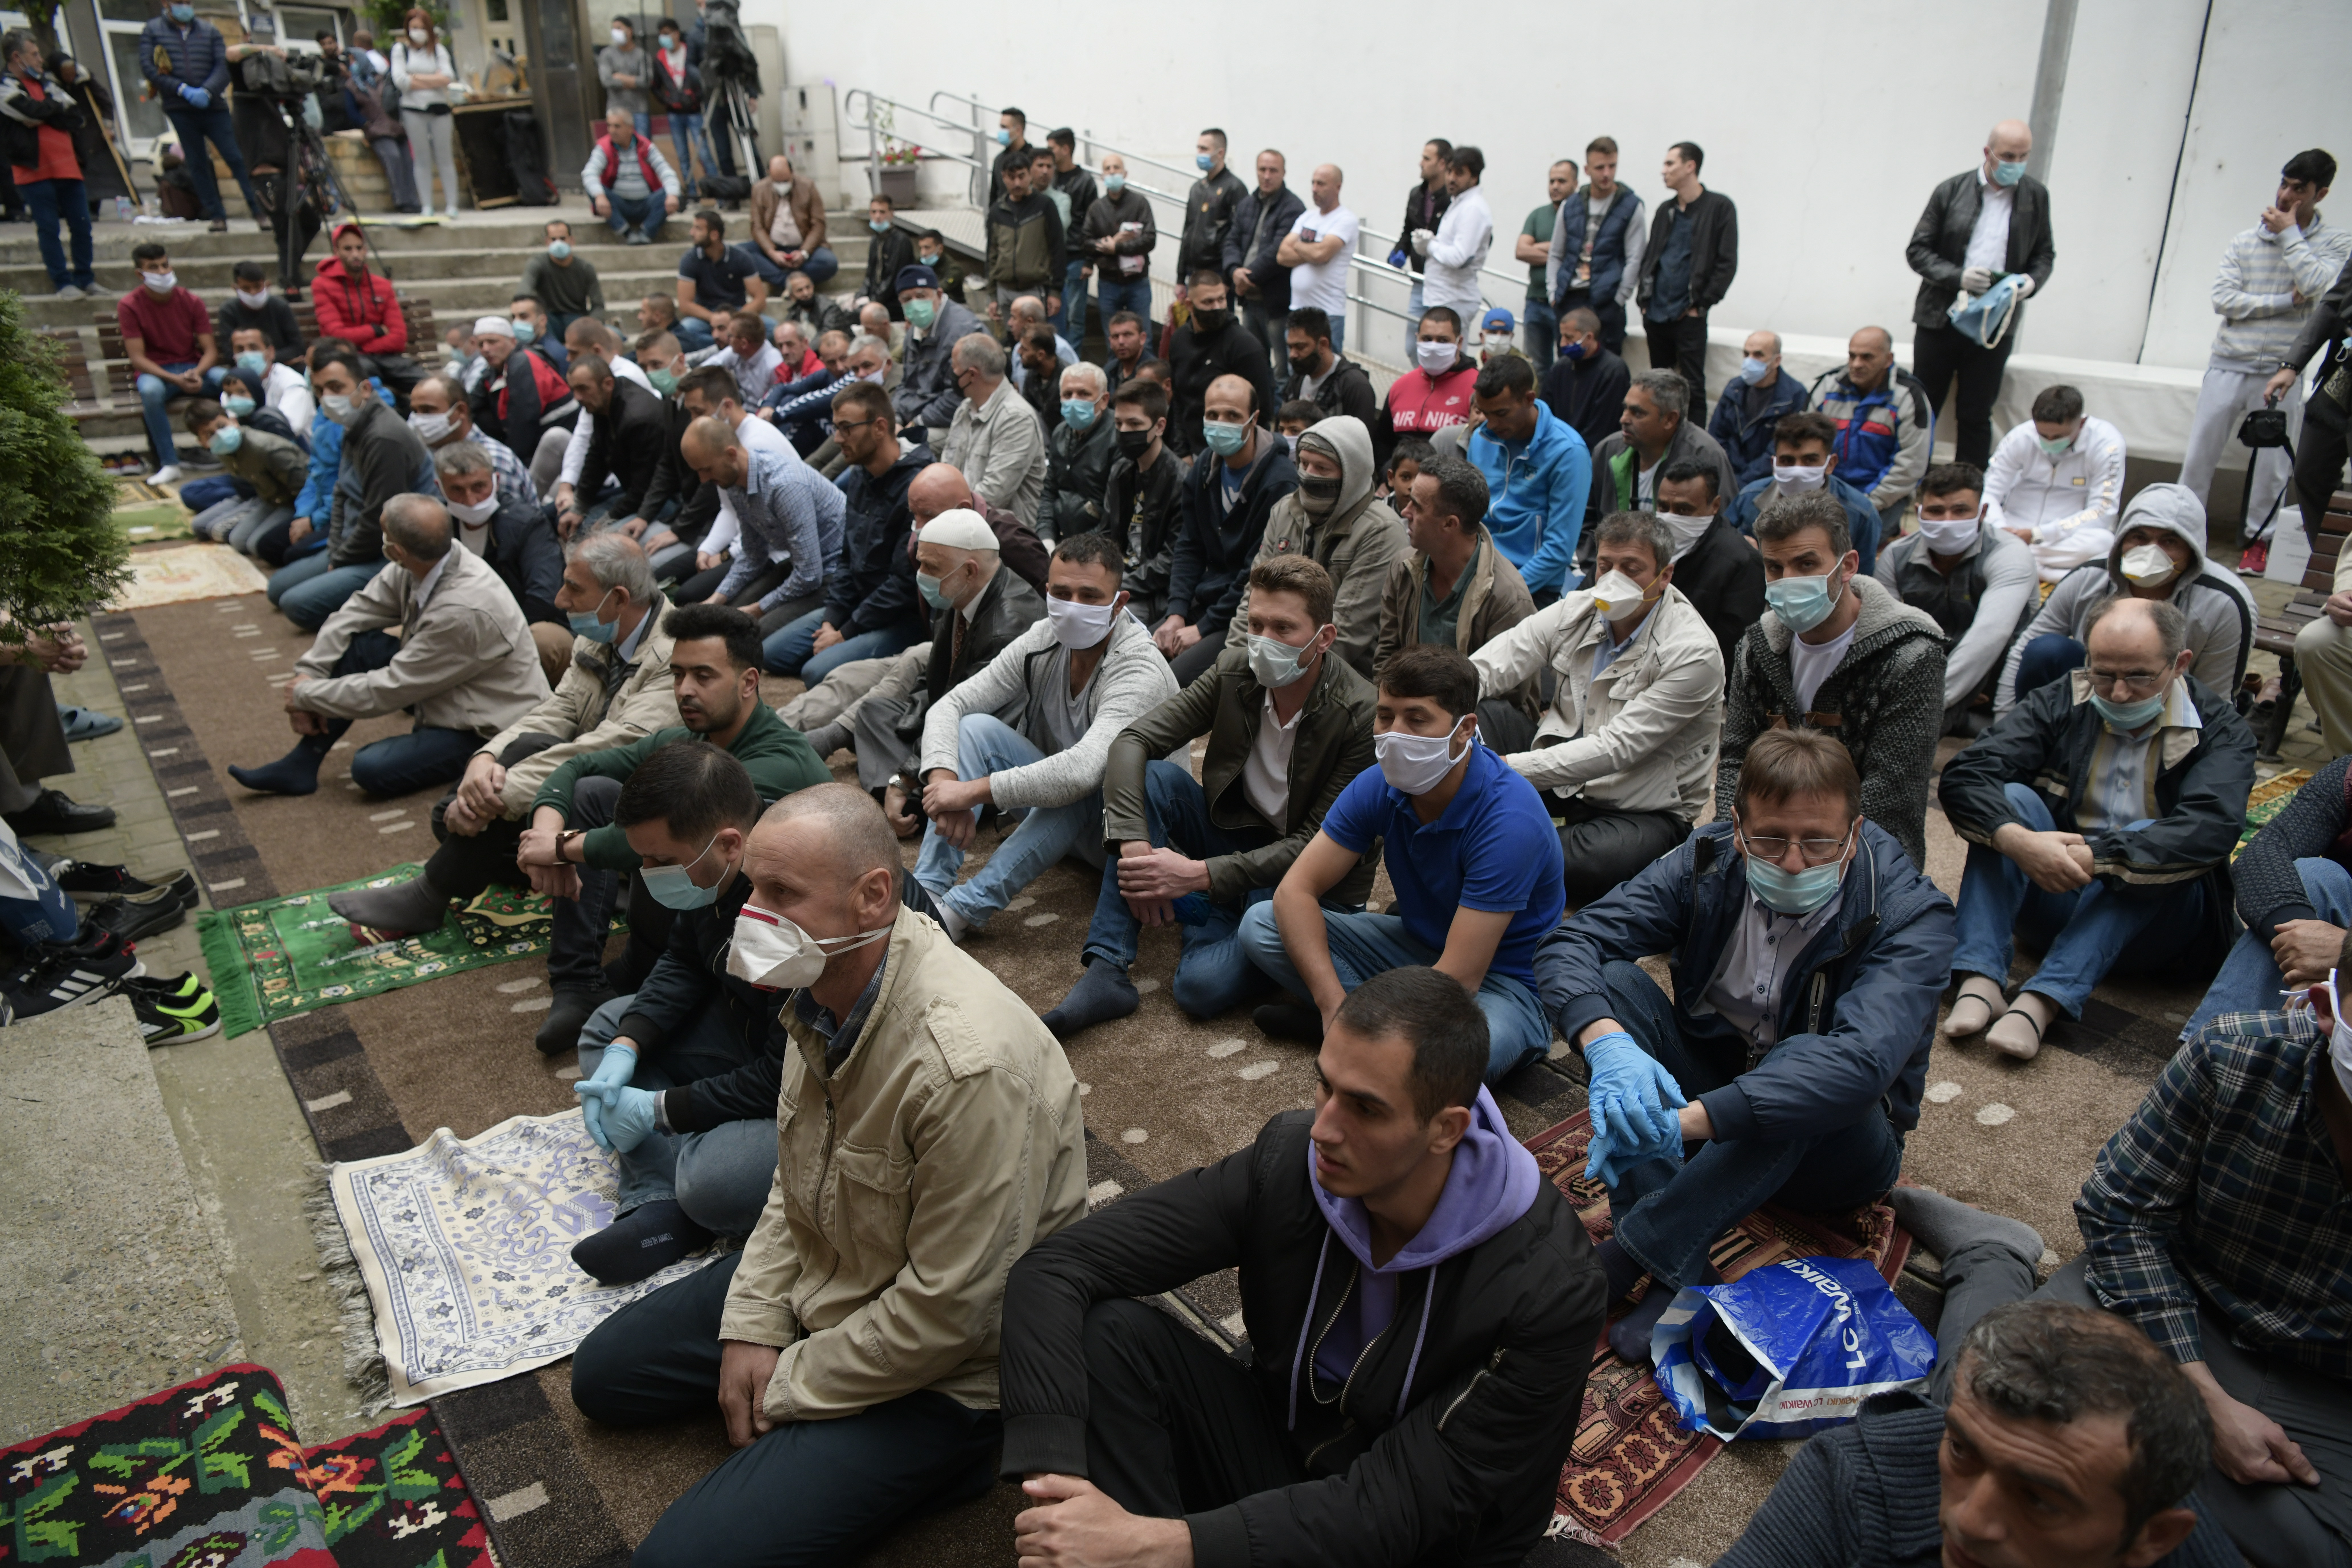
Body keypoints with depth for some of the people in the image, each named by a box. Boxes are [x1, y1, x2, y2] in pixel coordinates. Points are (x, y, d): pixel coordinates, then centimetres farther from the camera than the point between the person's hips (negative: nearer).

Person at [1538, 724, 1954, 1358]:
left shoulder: (1909, 914, -23)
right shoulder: (1710, 861, -13)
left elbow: (1863, 1061, -41)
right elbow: (1569, 943, -20)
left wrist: (1688, 1119, -51)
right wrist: (1607, 1044, -43)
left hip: (1832, 1143, -3)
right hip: (1707, 1080, 4)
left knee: (1805, 1061, -37)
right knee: (1612, 981, -22)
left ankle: (1626, 1259, -31)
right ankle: (1677, 1276, -31)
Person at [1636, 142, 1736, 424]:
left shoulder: (1719, 208, -3)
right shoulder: (1666, 211, 15)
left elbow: (1727, 264, -7)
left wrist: (1700, 305, -11)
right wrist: (1644, 300, 6)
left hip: (1688, 316, -6)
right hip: (1656, 314, 6)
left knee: (1692, 387, -4)